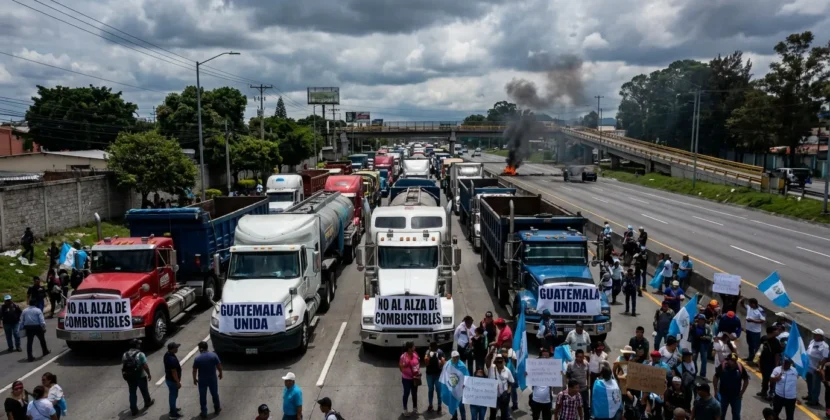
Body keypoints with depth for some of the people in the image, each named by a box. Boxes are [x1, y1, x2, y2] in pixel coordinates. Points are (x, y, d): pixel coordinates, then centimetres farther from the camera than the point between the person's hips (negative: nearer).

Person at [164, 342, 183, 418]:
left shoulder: (167, 354, -2)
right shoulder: (172, 359, -34)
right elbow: (174, 372, -28)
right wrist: (178, 382, -18)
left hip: (168, 378, 9)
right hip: (172, 380, -9)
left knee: (172, 394, 24)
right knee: (173, 395, 6)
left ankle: (173, 409, 40)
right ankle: (173, 413, 18)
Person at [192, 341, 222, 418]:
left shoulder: (197, 358, -14)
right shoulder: (213, 355, -11)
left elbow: (194, 370, -7)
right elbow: (219, 366, -6)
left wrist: (194, 379, 8)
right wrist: (220, 373, 11)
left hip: (202, 380, -2)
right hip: (213, 379, 2)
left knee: (202, 396, 11)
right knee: (215, 394, 19)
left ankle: (204, 413, 18)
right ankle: (217, 409, 35)